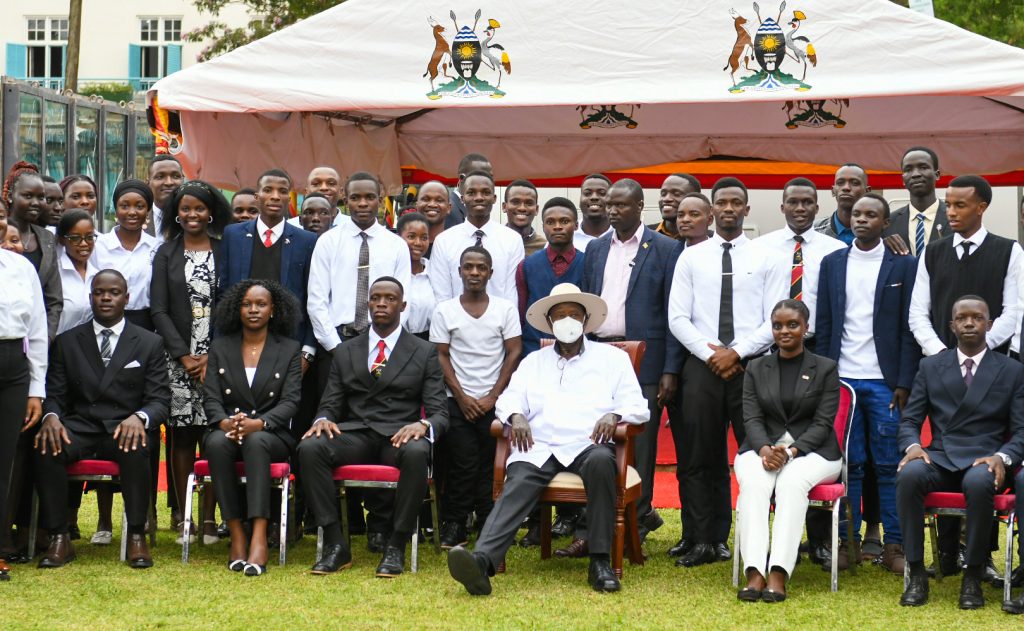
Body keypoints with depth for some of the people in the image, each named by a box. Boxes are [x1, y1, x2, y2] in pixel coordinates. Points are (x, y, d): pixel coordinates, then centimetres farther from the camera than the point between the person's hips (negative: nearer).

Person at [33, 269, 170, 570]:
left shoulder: (150, 343, 10)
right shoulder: (66, 342, 14)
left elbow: (159, 399, 2)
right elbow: (55, 395, 8)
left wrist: (139, 418, -22)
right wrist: (51, 416, -18)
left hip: (124, 429, -1)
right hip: (79, 428, 2)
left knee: (135, 449, -38)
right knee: (46, 447, -32)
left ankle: (136, 537, -28)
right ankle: (59, 538, -25)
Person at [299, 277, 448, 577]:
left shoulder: (424, 353, 11)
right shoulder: (346, 352, 19)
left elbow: (439, 412, 5)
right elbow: (330, 404, 15)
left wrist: (423, 425, -20)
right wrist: (323, 419, -11)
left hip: (400, 437, -2)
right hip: (354, 436, 2)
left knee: (416, 453, -39)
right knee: (309, 447, -30)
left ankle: (396, 547, -27)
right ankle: (335, 545, -23)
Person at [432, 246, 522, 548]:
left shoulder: (505, 309, 4)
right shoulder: (444, 311, 3)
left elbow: (514, 353, 1)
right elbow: (441, 357, 3)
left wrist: (492, 397, -5)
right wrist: (463, 398, -5)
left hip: (494, 402, 0)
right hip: (457, 402, 0)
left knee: (491, 465, -1)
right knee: (462, 464, -5)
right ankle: (454, 524, 4)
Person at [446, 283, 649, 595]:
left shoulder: (612, 358, 20)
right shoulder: (533, 361, 27)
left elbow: (637, 406, 11)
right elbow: (509, 399, 15)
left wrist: (614, 415, -12)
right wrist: (516, 415, -10)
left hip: (588, 445, -1)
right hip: (539, 447, 1)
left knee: (601, 461, -38)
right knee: (517, 485, -30)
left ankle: (600, 562, -33)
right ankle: (481, 562, -53)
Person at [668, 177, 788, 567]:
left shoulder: (768, 260, 5)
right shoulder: (691, 258, 7)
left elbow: (774, 321, -2)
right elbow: (677, 318, 2)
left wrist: (736, 352, -12)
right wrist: (711, 352, -9)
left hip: (752, 365, -1)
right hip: (702, 366, 1)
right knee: (701, 457, 3)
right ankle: (705, 541, 9)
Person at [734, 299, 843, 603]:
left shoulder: (825, 369, 7)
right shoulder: (756, 368, 15)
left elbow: (823, 423, -2)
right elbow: (752, 418, 4)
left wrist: (791, 451, -19)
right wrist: (765, 449, -18)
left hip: (812, 450, -2)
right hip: (763, 448, 2)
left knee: (792, 482, -35)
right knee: (754, 483, -32)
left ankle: (778, 575, -43)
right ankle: (755, 573, -42)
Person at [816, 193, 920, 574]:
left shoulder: (904, 266, 3)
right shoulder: (832, 264, 10)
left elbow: (909, 328, 0)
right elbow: (824, 325, 9)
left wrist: (904, 383, -6)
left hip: (885, 382, -2)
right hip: (842, 379, 2)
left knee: (890, 466, 1)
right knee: (847, 464, 4)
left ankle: (894, 546, 6)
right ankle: (847, 542, 10)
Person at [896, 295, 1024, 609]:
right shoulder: (930, 367, 15)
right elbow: (909, 420, 12)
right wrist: (913, 446, -11)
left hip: (983, 460, -1)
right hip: (939, 458, 2)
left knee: (979, 483, -39)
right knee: (908, 475, -34)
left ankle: (973, 577, -23)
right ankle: (917, 574, -25)